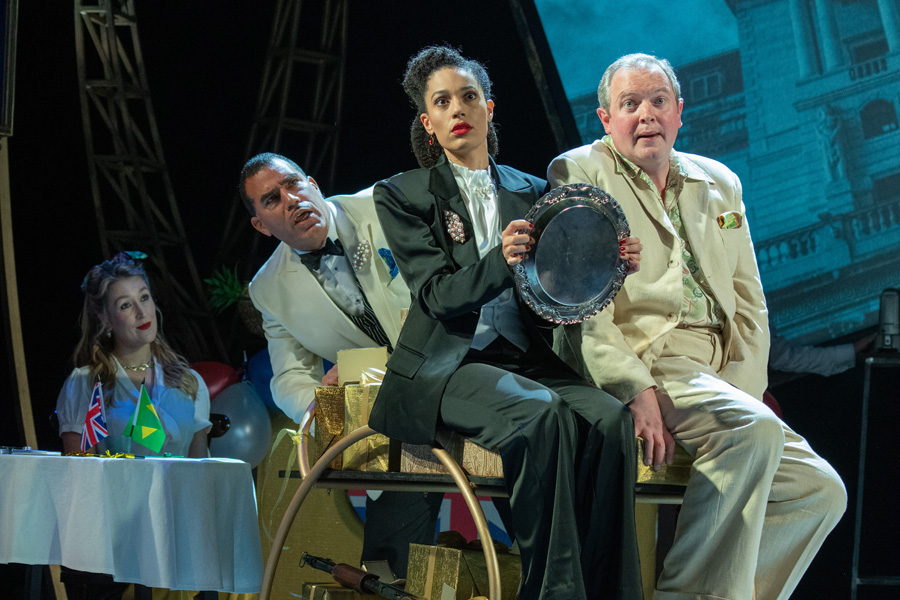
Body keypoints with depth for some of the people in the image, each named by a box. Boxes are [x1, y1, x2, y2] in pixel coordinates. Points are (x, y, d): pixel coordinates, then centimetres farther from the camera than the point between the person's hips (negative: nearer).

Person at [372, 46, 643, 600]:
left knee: (610, 418, -28)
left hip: (526, 359, 4)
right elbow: (438, 296, -6)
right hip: (447, 364, -4)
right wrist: (499, 261, -25)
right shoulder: (403, 196, 7)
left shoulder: (532, 193, 18)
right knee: (541, 414, -35)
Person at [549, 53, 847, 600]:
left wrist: (741, 388, 1)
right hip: (637, 363, -7)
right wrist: (635, 390, -21)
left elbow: (749, 305, 18)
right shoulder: (579, 174, 3)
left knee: (821, 491, -7)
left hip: (715, 373, 7)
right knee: (756, 429, -30)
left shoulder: (720, 185, 20)